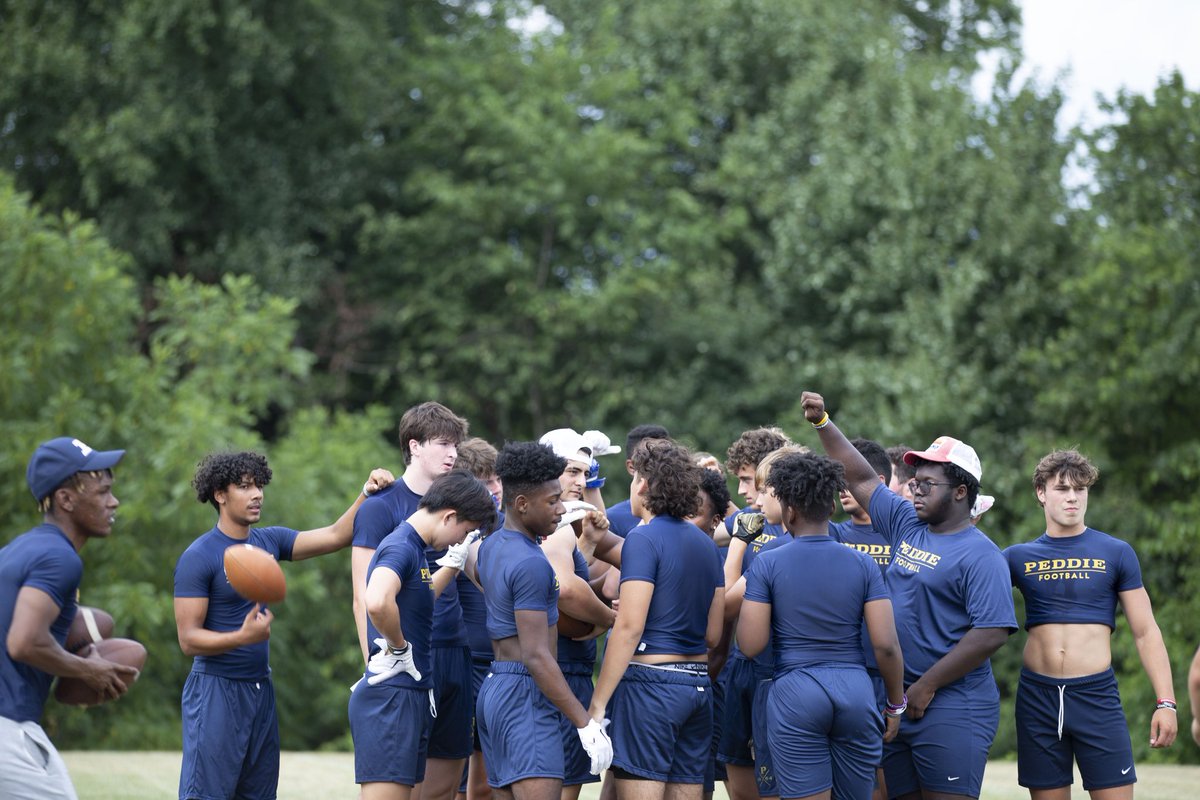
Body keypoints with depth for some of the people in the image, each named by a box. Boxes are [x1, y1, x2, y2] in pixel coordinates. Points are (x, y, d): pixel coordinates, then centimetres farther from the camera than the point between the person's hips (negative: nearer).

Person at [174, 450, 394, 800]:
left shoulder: (269, 541, 9)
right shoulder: (198, 558, -11)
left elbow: (335, 536, 7)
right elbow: (188, 639, -13)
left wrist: (367, 493, -8)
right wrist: (243, 637, -29)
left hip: (261, 689, 7)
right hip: (216, 689, -7)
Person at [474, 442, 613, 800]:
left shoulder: (490, 547, 11)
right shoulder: (530, 563, -16)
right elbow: (536, 656, -20)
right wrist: (585, 722, -19)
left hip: (493, 688, 10)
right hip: (526, 694, -10)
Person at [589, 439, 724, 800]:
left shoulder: (645, 538, -10)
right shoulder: (705, 543, 14)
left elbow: (629, 627, -16)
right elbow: (713, 634, 15)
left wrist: (598, 703, -14)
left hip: (651, 679, -8)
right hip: (698, 683, 8)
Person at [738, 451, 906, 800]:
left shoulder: (767, 564, -3)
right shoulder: (862, 564, 2)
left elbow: (751, 645, -6)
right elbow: (886, 645, -2)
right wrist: (895, 705, 10)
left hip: (794, 692, -2)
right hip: (856, 692, 2)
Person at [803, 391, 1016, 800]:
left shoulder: (980, 555, -10)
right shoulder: (907, 526, 12)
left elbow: (992, 633, -19)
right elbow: (863, 479, 21)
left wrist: (927, 686, -17)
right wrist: (823, 423, 16)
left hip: (952, 709, -8)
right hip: (898, 704, 8)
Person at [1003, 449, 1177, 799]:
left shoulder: (1116, 553, 4)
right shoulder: (1018, 557, 8)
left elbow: (1146, 632, 3)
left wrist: (1165, 702, -6)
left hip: (1097, 694, -2)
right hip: (1037, 696, 2)